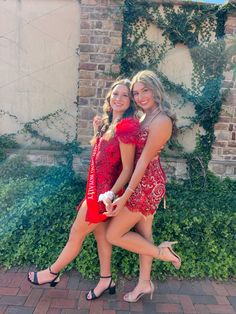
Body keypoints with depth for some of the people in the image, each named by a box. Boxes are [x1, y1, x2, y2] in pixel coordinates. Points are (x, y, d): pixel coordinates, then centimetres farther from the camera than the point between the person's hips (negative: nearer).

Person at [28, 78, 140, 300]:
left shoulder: (126, 125, -20)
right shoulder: (109, 122, 8)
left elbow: (128, 168, -20)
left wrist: (111, 193, -27)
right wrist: (98, 131, 7)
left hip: (103, 190, -9)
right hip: (97, 187, 9)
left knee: (76, 235, 11)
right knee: (100, 233, 20)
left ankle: (52, 273, 36)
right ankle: (105, 280, 39)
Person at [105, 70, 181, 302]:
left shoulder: (161, 121, -19)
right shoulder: (146, 117, 10)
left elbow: (143, 161, -21)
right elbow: (139, 154, 9)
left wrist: (125, 197, -18)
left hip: (146, 184, -9)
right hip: (147, 183, 9)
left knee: (114, 235, 3)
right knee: (143, 233, 19)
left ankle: (161, 252, 18)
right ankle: (145, 283, 38)